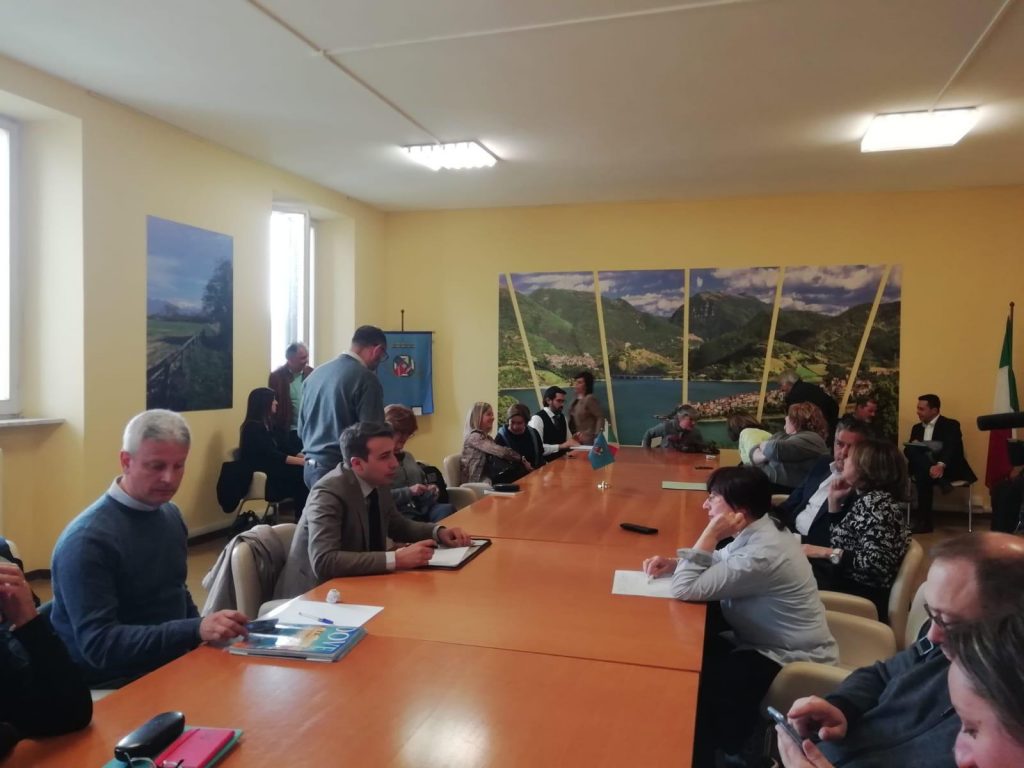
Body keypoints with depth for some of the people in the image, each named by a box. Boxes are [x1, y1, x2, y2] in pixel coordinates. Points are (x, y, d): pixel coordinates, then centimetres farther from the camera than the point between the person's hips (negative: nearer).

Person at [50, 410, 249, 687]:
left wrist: (205, 631, 3)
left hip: (171, 663, 7)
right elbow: (99, 644, -22)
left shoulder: (170, 515, 5)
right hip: (113, 685, -7)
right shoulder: (87, 540, -18)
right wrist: (196, 631, -31)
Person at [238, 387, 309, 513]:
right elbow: (271, 455, -21)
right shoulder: (253, 427, -13)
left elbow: (280, 450, 12)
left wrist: (305, 458, -3)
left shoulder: (265, 425, 15)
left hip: (269, 470, 8)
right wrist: (303, 461, -24)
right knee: (301, 474, -23)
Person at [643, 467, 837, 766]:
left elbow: (685, 589, -30)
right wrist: (674, 563, -3)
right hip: (767, 643, 10)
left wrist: (710, 533, -26)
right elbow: (716, 562, 15)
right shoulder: (758, 532, -1)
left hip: (791, 663, -9)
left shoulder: (761, 554, -30)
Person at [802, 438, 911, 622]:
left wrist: (826, 553, -22)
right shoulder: (863, 497, 9)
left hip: (862, 591, -9)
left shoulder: (876, 502, -19)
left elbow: (875, 563, -28)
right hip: (847, 576, 9)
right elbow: (840, 538, 12)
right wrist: (834, 501, 3)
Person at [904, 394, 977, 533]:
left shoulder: (950, 425, 2)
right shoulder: (917, 428, 22)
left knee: (923, 475, -36)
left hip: (948, 468, -5)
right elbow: (909, 450, 15)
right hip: (924, 468, 5)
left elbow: (951, 448, -17)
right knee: (910, 450, -30)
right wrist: (914, 447, -12)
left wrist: (941, 465, -37)